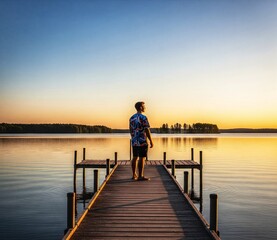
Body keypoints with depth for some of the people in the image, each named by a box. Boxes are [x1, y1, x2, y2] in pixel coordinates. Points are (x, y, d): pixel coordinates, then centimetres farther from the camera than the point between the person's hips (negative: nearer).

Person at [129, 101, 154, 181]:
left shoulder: (131, 118, 10)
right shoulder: (143, 117, -13)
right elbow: (147, 130, -15)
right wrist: (151, 141, -10)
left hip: (134, 142, 8)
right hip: (142, 141, -8)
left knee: (135, 157, 12)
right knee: (142, 158, -5)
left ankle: (134, 175, 17)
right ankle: (140, 176, -3)